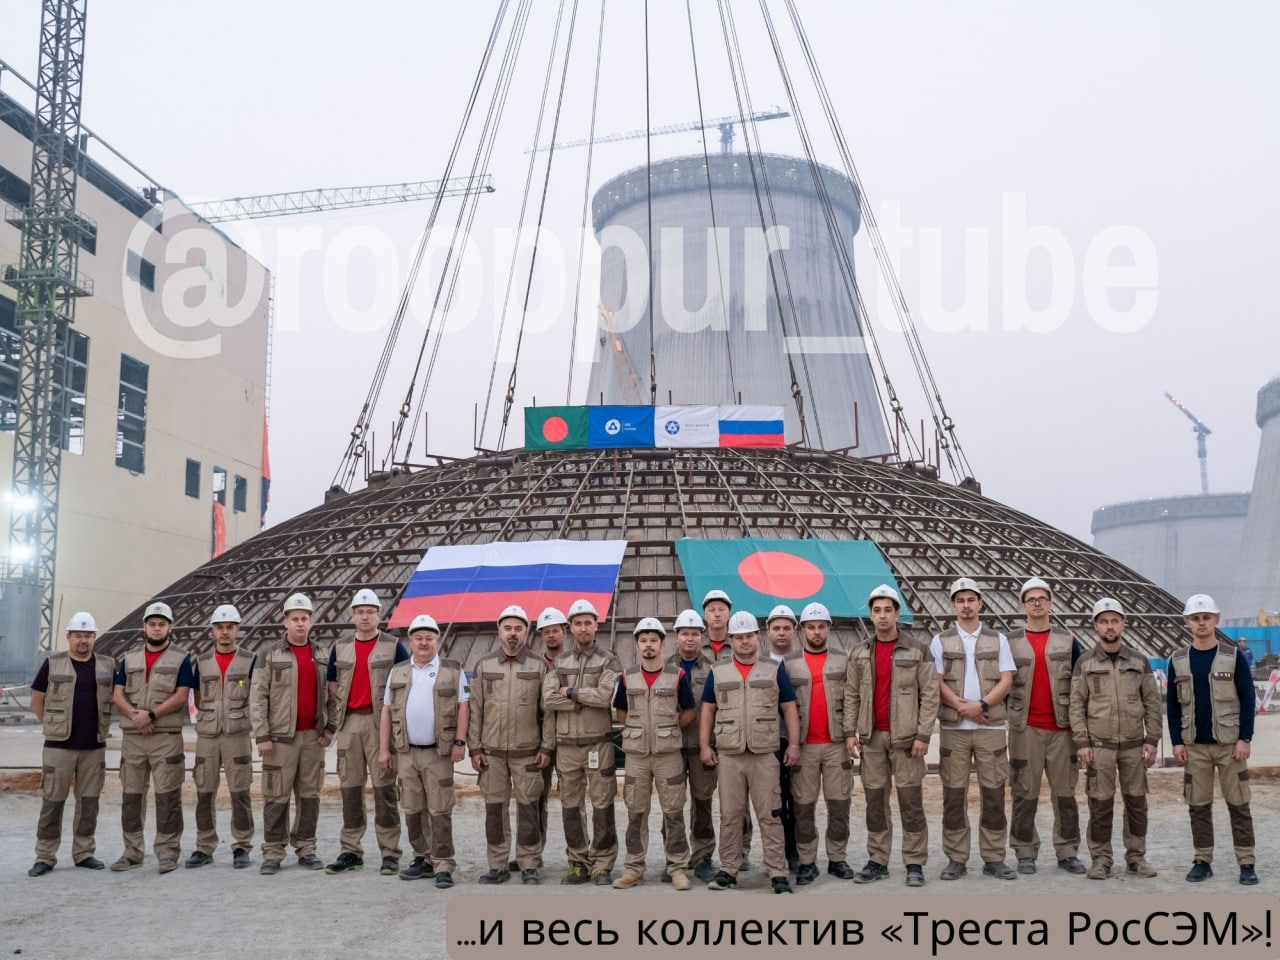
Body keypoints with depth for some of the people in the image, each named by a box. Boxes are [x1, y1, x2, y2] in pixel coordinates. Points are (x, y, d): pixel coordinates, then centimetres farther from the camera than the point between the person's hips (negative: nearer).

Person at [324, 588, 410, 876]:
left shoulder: (393, 647, 0)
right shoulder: (340, 648, 11)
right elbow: (333, 689, 14)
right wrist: (330, 725, 7)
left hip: (381, 723, -4)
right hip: (349, 723, 4)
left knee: (384, 787, -3)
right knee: (349, 787, 8)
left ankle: (390, 853, 3)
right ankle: (351, 851, 17)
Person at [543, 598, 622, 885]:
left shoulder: (608, 660, 0)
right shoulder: (559, 662, 10)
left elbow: (606, 695, -17)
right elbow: (548, 700, -4)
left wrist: (571, 692, -9)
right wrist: (587, 699, -11)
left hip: (598, 743, -3)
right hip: (566, 744, 4)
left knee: (602, 805, -1)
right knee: (570, 806, 8)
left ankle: (602, 864, 8)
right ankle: (578, 863, 18)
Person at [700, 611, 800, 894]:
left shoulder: (774, 669, 5)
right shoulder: (718, 671, 8)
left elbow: (789, 709, 6)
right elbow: (708, 710, 10)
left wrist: (794, 744, -3)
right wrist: (705, 746, 1)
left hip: (764, 755, -1)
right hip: (728, 755, 2)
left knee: (769, 815, -1)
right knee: (729, 816, 7)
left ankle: (778, 873, 3)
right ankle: (728, 871, 16)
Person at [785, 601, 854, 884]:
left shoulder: (843, 660, 7)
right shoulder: (788, 663, 4)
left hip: (837, 744, 1)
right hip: (803, 746, -1)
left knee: (839, 803, 5)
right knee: (804, 806, 3)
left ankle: (838, 858, 17)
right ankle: (806, 862, 11)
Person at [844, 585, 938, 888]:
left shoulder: (918, 649, -3)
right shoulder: (859, 654, 9)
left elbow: (930, 694, -6)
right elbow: (851, 695, 9)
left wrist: (923, 734, -11)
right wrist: (850, 732, 0)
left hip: (905, 737, -3)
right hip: (871, 738, 4)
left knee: (910, 801, 0)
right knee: (875, 801, 8)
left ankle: (915, 864, 9)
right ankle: (877, 861, 16)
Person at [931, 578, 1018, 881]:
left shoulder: (998, 639, 9)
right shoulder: (941, 640, 6)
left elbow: (1006, 681, 0)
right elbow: (936, 682, -1)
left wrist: (981, 704, -14)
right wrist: (962, 706, -14)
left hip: (991, 727, 1)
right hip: (954, 728, -1)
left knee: (994, 794, 2)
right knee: (954, 795, 1)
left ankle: (994, 859, 10)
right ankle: (956, 860, 8)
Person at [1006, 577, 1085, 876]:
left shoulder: (1068, 640, 7)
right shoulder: (1011, 642, 5)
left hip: (1062, 727, 1)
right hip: (1025, 728, -1)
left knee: (1065, 792, 5)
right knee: (1025, 793, 2)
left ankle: (1067, 852, 15)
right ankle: (1025, 853, 10)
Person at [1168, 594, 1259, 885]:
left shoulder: (1233, 656, -3)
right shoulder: (1178, 661, 4)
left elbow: (1247, 699, -3)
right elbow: (1173, 704, 7)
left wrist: (1245, 738, -9)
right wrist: (1176, 741, 1)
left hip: (1230, 743, -2)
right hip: (1195, 746, 2)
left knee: (1238, 804, 2)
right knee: (1198, 806, 6)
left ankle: (1247, 864, 10)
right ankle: (1203, 861, 15)